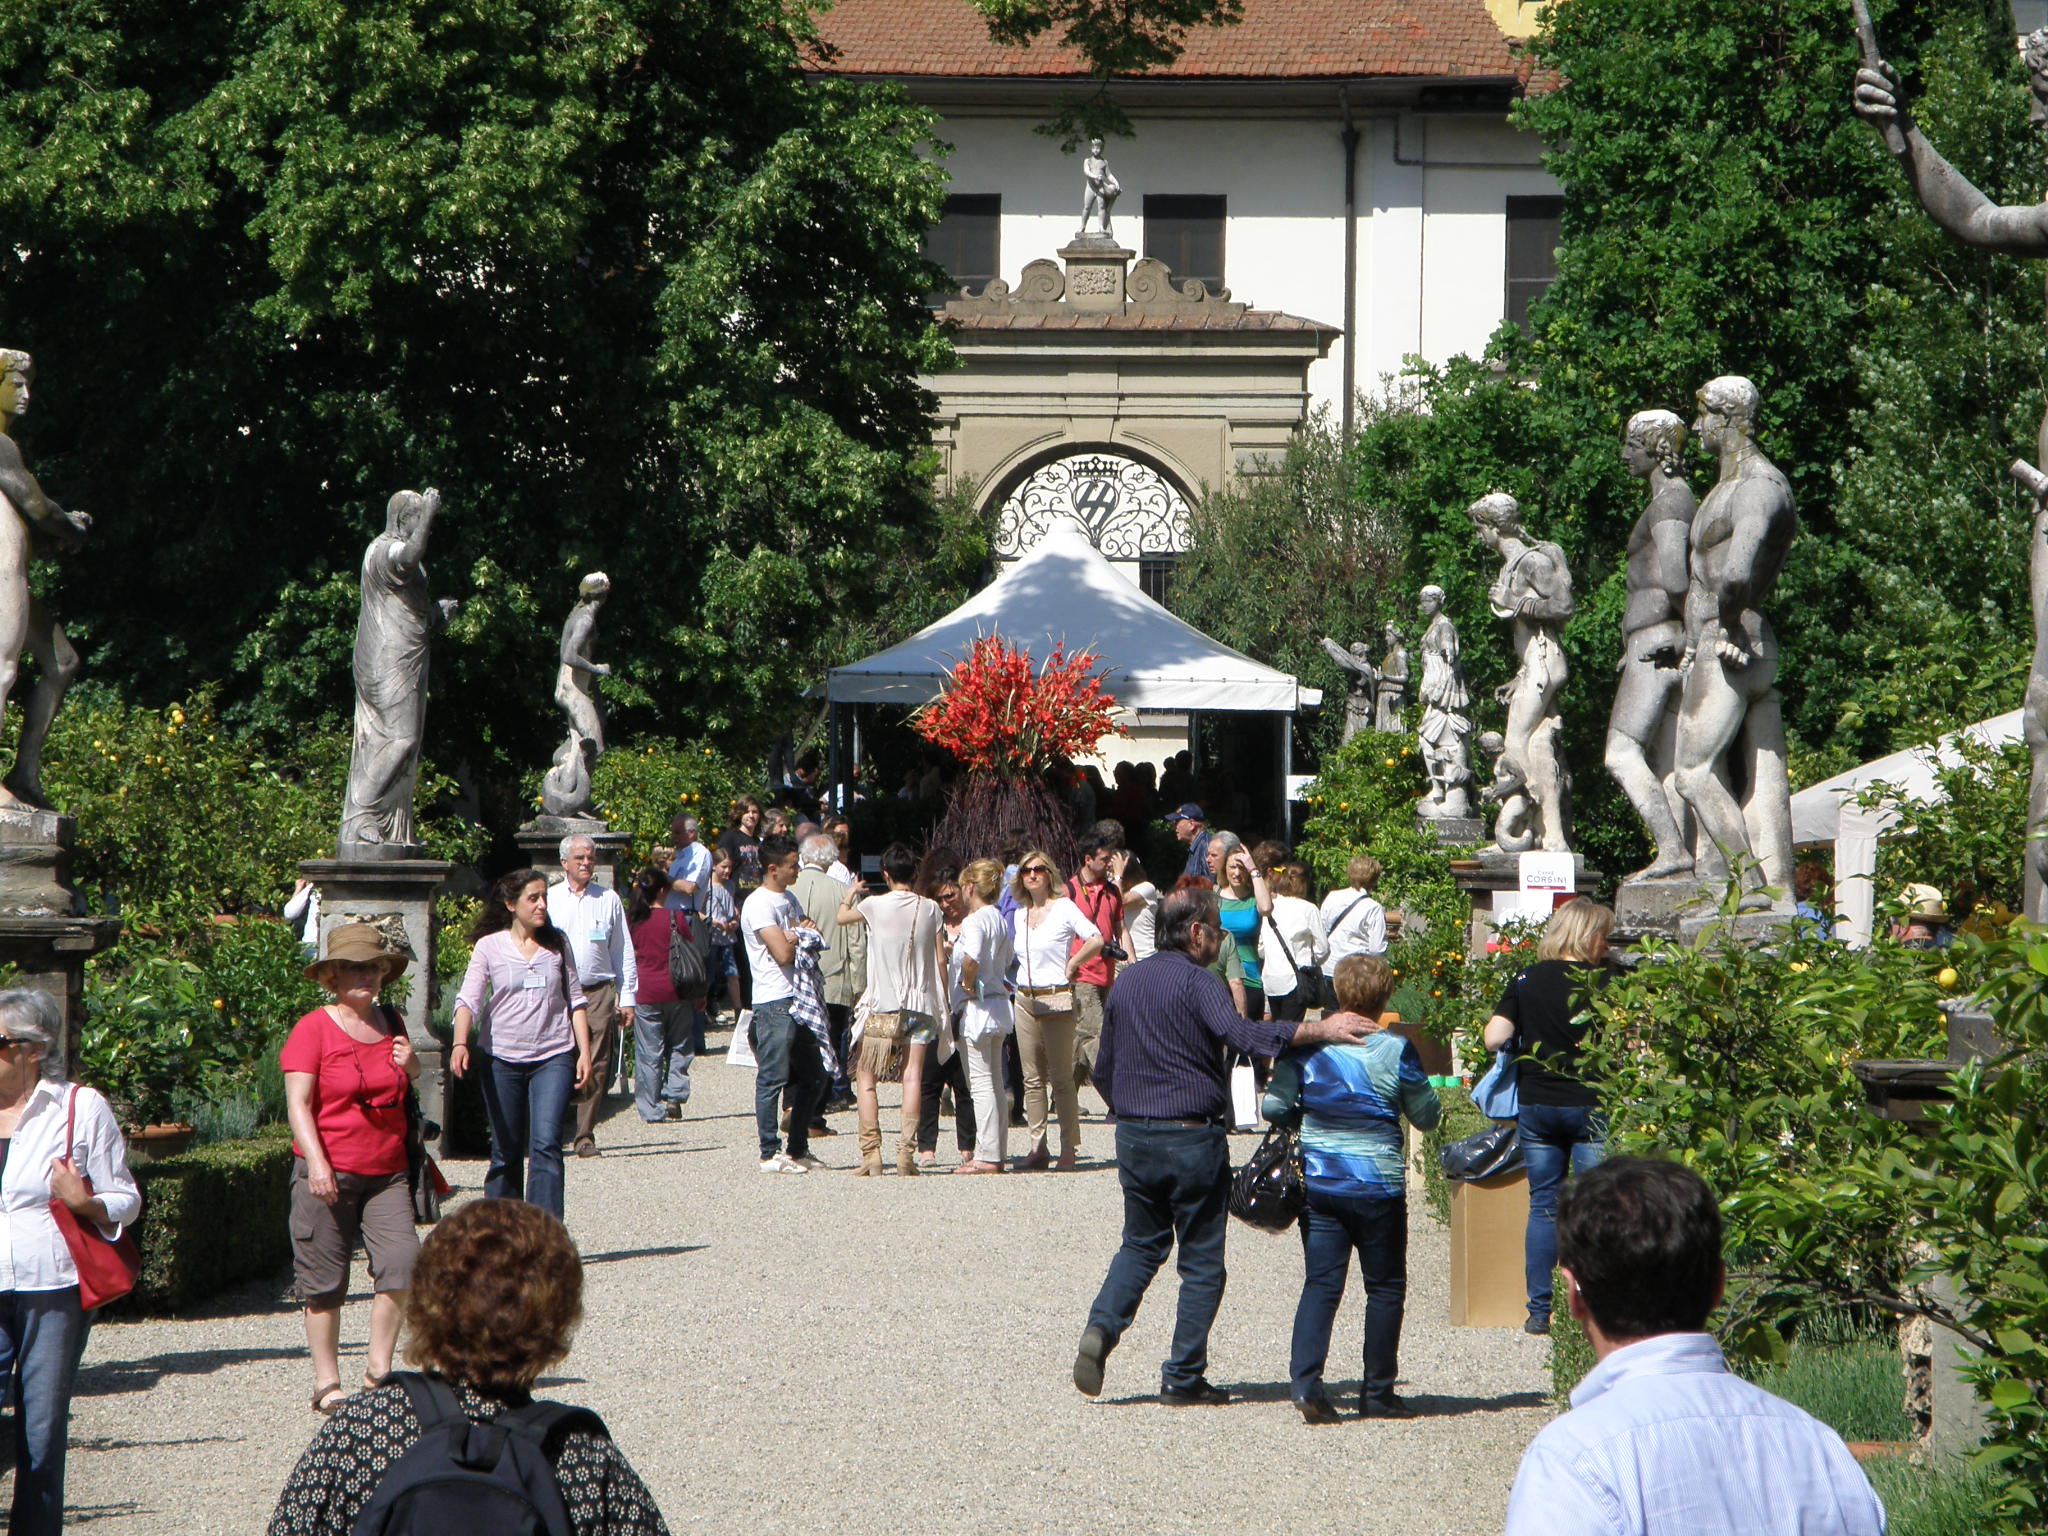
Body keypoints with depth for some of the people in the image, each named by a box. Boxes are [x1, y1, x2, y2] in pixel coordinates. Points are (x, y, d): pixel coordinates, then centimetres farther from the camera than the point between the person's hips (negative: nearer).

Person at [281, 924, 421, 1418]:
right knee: (324, 1282, 1)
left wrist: (411, 1068, 4)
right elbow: (298, 1103, -10)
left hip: (387, 1173, 4)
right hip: (329, 1173, -4)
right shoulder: (313, 1030, -4)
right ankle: (326, 1382, 12)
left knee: (401, 1264, -11)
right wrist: (316, 1162, -22)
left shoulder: (391, 1025, 13)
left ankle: (378, 1371, 1)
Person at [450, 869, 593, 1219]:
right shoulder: (490, 946, 1)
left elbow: (575, 999, 11)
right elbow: (468, 999, -8)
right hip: (502, 1058, 0)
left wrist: (584, 1052, 4)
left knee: (545, 1144, -14)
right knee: (506, 1151, 6)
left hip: (553, 1058, 0)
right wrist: (460, 1043, -25)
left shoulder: (557, 943, 7)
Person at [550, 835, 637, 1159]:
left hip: (598, 992, 1)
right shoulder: (549, 899, 9)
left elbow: (623, 951, 14)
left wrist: (627, 997, 8)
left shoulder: (609, 900, 12)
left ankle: (585, 1135, 1)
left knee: (595, 1067, -4)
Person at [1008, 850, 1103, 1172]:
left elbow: (1096, 940, -12)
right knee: (1032, 1078, 5)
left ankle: (1069, 1150, -2)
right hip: (1025, 1000, 6)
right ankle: (1037, 1148, 8)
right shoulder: (1019, 914, 13)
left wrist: (1069, 967, -8)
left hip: (1057, 999, -6)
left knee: (1061, 1078, -5)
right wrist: (1016, 980, 12)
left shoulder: (1063, 908, -5)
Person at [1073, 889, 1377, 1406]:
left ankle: (1101, 1327, -4)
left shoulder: (1126, 981, 9)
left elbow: (1103, 1071, 16)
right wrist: (1320, 1030, -34)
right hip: (1193, 1139, -6)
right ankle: (1183, 1376, 5)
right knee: (1201, 1261, 5)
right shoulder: (1195, 982, -12)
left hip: (1134, 1139, 6)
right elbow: (1242, 1034, -30)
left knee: (1141, 1246, 20)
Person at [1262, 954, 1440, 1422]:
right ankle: (1378, 1392, 13)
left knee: (1320, 1283, 5)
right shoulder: (1397, 1050, -9)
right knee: (1385, 1287, 10)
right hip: (1378, 1185, -2)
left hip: (1318, 1183, 2)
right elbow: (1427, 1116, 0)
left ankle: (1305, 1379, -12)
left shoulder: (1307, 1044, -3)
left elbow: (1274, 1107, 1)